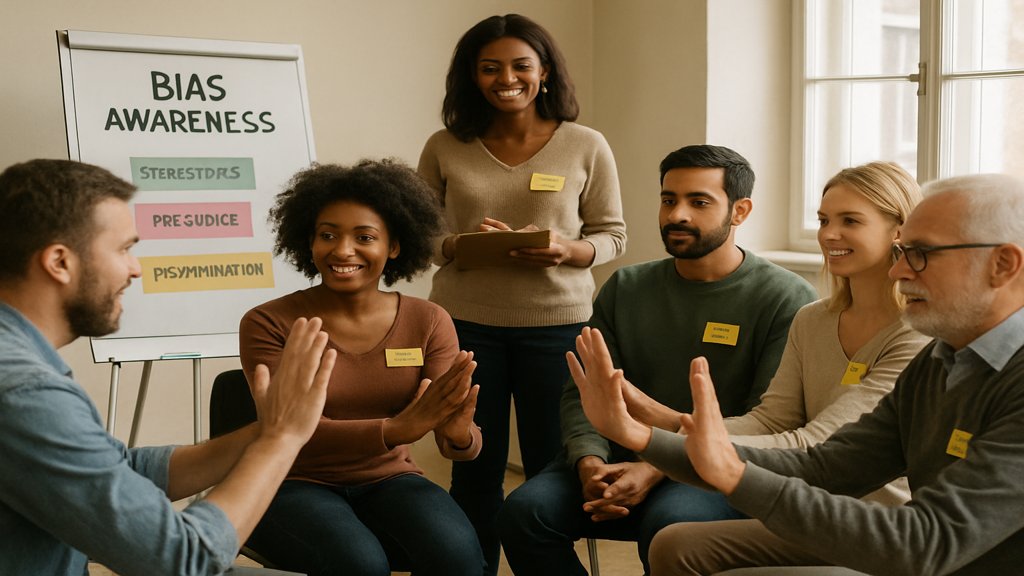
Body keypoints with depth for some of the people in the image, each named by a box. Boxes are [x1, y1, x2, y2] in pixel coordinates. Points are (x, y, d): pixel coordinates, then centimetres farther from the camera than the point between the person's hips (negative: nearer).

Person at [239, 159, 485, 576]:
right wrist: (397, 429, -35)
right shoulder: (268, 324, -10)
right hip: (296, 486, -2)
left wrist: (460, 434, -34)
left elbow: (453, 442, -8)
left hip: (390, 482, 2)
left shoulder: (428, 322, -3)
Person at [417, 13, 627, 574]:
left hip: (557, 323, -1)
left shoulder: (587, 147, -1)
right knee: (474, 470, 11)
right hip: (464, 324, 1)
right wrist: (456, 246, -15)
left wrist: (567, 252, -17)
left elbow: (612, 235, 3)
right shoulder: (445, 148, 1)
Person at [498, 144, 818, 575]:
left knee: (670, 524, -36)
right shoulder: (625, 289, 11)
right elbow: (583, 393, 6)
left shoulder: (786, 299, -5)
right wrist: (590, 462, -16)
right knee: (524, 510, -21)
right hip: (624, 459, 4)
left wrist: (659, 470, -22)